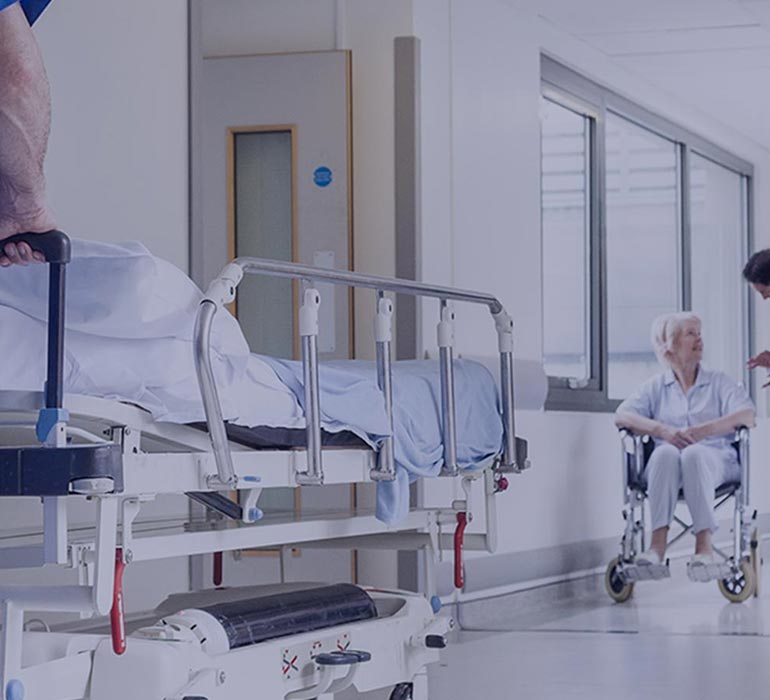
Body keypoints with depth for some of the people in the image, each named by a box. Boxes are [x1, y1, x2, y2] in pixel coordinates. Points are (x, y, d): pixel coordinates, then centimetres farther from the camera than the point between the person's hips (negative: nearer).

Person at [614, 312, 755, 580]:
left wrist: (702, 431, -13)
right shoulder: (656, 387, 20)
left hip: (715, 459, -1)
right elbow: (622, 416, 4)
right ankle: (658, 543, -46)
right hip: (667, 465, 1)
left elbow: (747, 416, 1)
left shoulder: (719, 382, 19)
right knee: (665, 453, -36)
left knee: (694, 454, -37)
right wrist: (663, 430, -13)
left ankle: (704, 545, -46)